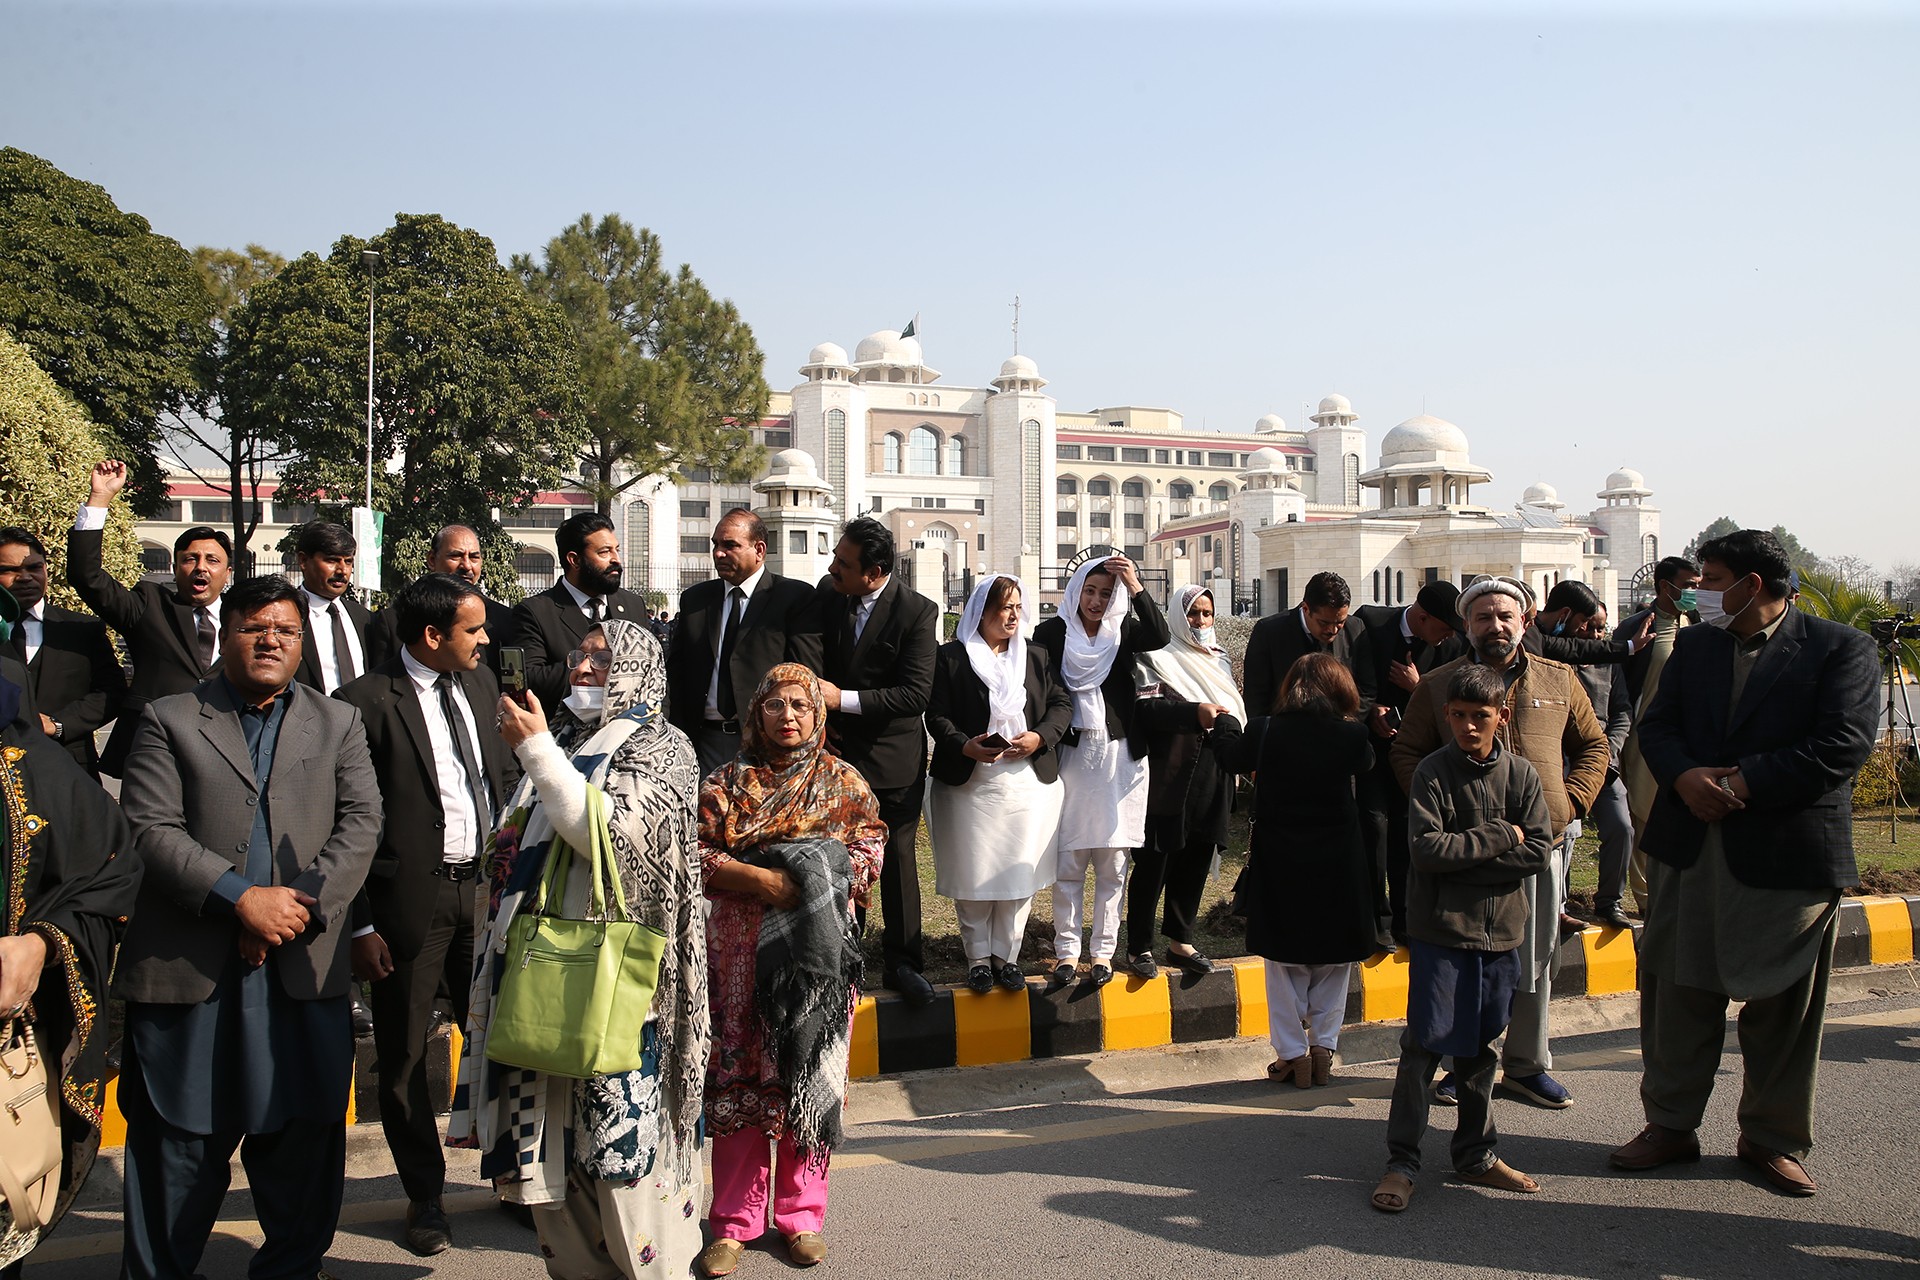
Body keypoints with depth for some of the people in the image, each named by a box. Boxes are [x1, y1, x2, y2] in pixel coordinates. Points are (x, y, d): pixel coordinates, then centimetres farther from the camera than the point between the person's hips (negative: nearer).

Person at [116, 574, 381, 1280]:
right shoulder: (168, 720, 7)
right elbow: (152, 828, -4)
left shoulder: (338, 723, 13)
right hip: (188, 967, -1)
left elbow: (361, 822, 3)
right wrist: (241, 896, -14)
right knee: (178, 1144, 6)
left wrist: (304, 904, -10)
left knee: (304, 1133, 7)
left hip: (302, 966, 2)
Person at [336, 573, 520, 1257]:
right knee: (404, 1057, 10)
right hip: (411, 899, -4)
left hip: (484, 888, 5)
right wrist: (360, 924, -11)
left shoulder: (481, 683, 8)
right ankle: (425, 1195, 27)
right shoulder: (365, 703, -11)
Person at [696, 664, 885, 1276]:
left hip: (817, 949, 0)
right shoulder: (729, 781, 6)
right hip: (741, 947, 0)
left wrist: (814, 882, -14)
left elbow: (869, 853, 1)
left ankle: (801, 1215, 17)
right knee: (740, 1076, 2)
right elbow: (697, 853, -3)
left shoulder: (843, 782, 8)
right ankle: (735, 1221, 12)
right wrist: (760, 880, -15)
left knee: (812, 1073, 4)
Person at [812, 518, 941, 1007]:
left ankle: (902, 962, 17)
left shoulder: (917, 611, -15)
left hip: (893, 757, -3)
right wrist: (819, 719, 0)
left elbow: (916, 693, -19)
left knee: (897, 858, 5)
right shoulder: (827, 596, -1)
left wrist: (843, 700, -21)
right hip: (837, 750, 3)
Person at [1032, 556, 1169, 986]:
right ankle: (1067, 951, 10)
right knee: (1068, 861, 1)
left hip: (1119, 756, 1)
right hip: (1071, 753, -1)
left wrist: (1135, 586, -20)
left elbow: (1159, 637, -13)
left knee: (1112, 861, 5)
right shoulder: (1053, 632, 3)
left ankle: (1103, 951, 13)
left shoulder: (1124, 631, 7)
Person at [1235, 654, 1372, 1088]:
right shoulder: (1351, 735, -11)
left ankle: (1293, 1054, 13)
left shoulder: (1265, 732, -10)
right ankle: (1323, 1049, 18)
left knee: (1285, 962, 11)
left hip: (1278, 866, 0)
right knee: (1334, 962, 15)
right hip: (1338, 866, 0)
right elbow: (1366, 764, 9)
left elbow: (1239, 762, 8)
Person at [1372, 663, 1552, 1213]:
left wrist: (1462, 855, -13)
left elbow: (1538, 852, -6)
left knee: (1479, 1047, 14)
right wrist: (1498, 838, -14)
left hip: (1500, 931, 3)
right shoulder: (1433, 771, -7)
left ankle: (1477, 1154, 27)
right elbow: (1426, 849, -17)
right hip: (1440, 929, -3)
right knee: (1424, 1045, -3)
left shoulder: (1521, 774, 2)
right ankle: (1402, 1162, 5)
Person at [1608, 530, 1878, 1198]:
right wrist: (1685, 776, -13)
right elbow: (1657, 725, 7)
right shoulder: (1694, 645, 10)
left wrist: (1743, 782, -18)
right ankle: (1670, 1123, 24)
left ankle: (1773, 1138, 25)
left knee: (1782, 1004, 8)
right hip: (1690, 845, 4)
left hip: (1788, 855, -4)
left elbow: (1844, 745, -15)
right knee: (1678, 991, 10)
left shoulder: (1841, 649, -5)